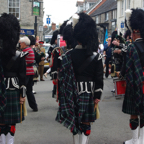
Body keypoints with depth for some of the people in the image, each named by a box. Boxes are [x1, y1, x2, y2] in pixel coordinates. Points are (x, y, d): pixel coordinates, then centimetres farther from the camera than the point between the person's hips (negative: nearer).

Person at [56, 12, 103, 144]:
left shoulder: (68, 55, -6)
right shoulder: (96, 56, -7)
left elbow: (62, 76, -4)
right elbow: (99, 78, -6)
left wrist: (63, 94, 4)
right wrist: (98, 96, 1)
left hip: (73, 93, 1)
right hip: (89, 93, -1)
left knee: (75, 121, 13)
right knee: (86, 123, 6)